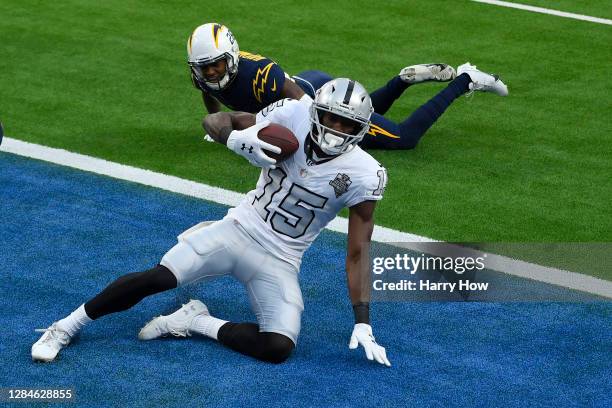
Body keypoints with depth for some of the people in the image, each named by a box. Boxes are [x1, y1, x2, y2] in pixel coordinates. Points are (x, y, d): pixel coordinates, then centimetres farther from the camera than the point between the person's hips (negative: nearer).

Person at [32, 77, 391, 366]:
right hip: (239, 229, 0)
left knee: (279, 348, -23)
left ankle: (197, 322, -1)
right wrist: (237, 138, -30)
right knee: (159, 278, -19)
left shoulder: (363, 174, -13)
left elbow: (358, 252, -8)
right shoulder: (294, 115, -12)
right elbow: (215, 120, -5)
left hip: (279, 262, 0)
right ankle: (65, 328, -3)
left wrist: (363, 322, -14)